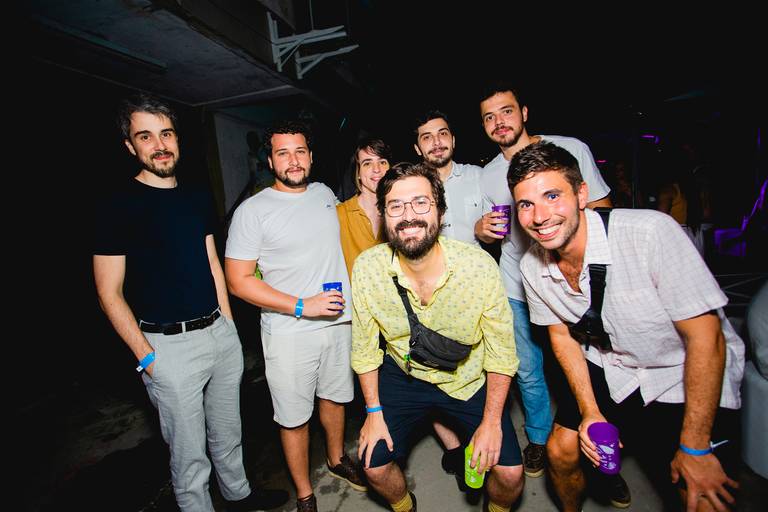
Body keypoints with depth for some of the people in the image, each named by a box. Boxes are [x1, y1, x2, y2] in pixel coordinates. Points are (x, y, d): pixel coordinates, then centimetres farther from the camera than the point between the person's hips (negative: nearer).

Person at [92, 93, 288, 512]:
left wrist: (228, 324, 9)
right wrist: (146, 357, -11)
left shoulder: (196, 199, 7)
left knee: (228, 431, 23)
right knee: (189, 453, 10)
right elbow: (110, 294, -8)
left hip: (220, 332, 6)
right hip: (169, 344, -5)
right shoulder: (118, 208, -9)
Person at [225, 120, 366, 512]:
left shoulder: (325, 193, 5)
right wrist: (302, 306, -19)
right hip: (289, 332, -5)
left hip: (338, 321, 5)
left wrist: (349, 297, 12)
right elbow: (238, 280, -13)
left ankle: (337, 458, 48)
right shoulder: (253, 210, -11)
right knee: (294, 417, 10)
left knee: (334, 396, 22)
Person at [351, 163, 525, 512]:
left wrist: (492, 421, -10)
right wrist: (373, 411, -2)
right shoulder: (367, 268, -20)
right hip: (402, 374, 1)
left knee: (510, 474, -5)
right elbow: (364, 347, -6)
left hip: (469, 379, 0)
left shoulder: (479, 265, -24)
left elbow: (501, 350, -12)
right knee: (374, 466, 3)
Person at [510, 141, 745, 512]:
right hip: (609, 371, 4)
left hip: (688, 378, -3)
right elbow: (561, 334, 2)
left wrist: (696, 450, -18)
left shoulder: (649, 232, -29)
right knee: (560, 451, 2)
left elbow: (706, 336, -23)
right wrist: (589, 412, -6)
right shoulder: (532, 266, -13)